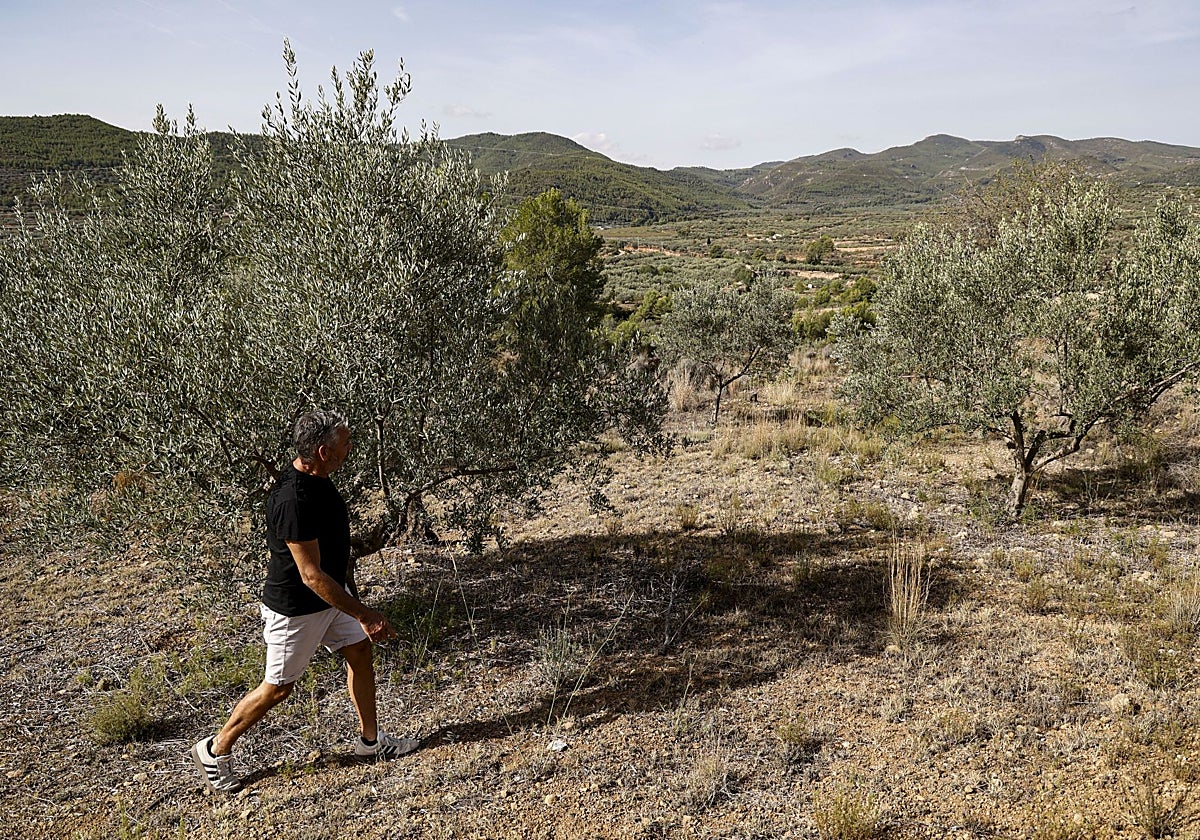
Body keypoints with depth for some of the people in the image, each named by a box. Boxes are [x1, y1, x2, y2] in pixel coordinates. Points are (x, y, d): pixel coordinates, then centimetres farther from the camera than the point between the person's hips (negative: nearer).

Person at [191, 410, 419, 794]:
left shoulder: (316, 478, -3)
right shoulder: (293, 500, -34)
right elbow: (312, 576, -31)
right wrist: (364, 614, -27)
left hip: (329, 595, 9)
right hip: (296, 608, -9)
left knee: (360, 650, 14)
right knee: (277, 687, 7)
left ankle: (370, 739, 30)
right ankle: (215, 750, 28)